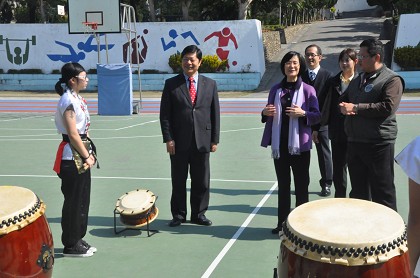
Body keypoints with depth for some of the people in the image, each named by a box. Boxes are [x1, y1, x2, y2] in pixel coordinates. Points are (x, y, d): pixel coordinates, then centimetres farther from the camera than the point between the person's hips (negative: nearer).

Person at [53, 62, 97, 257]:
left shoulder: (77, 98, 12)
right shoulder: (68, 101, -17)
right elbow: (73, 135, -19)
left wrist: (89, 155, 8)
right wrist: (87, 156, -13)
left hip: (81, 156, 10)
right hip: (72, 157, -10)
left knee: (82, 199, 16)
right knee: (74, 201, 0)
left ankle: (78, 239, 27)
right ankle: (71, 245, 12)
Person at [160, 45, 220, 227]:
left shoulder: (210, 84, 8)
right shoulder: (171, 84, 3)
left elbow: (215, 114, 8)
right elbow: (165, 114, 1)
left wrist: (215, 140, 3)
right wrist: (168, 139, -7)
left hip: (202, 141, 2)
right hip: (179, 142, -1)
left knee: (201, 181, 8)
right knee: (178, 181, 7)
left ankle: (198, 214, 22)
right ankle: (178, 215, 19)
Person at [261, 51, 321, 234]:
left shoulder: (307, 90, -2)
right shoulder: (276, 89, 8)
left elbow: (317, 116, -4)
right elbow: (269, 114, 16)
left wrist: (303, 113, -22)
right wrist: (265, 113, -6)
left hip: (299, 143, -3)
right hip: (279, 143, 3)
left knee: (301, 184, 4)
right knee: (283, 184, 11)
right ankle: (282, 222, 20)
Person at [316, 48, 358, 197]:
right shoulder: (333, 82, 5)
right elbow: (321, 104, 6)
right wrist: (315, 128, 4)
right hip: (337, 131, 3)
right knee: (338, 167, 9)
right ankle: (340, 199, 21)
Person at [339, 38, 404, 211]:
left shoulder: (391, 79, -8)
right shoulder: (358, 80, 17)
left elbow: (388, 107, -21)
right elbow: (343, 100, 21)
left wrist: (355, 108, -17)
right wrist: (344, 108, -4)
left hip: (378, 143, -7)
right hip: (354, 142, 8)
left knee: (382, 191, 1)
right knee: (358, 190, 16)